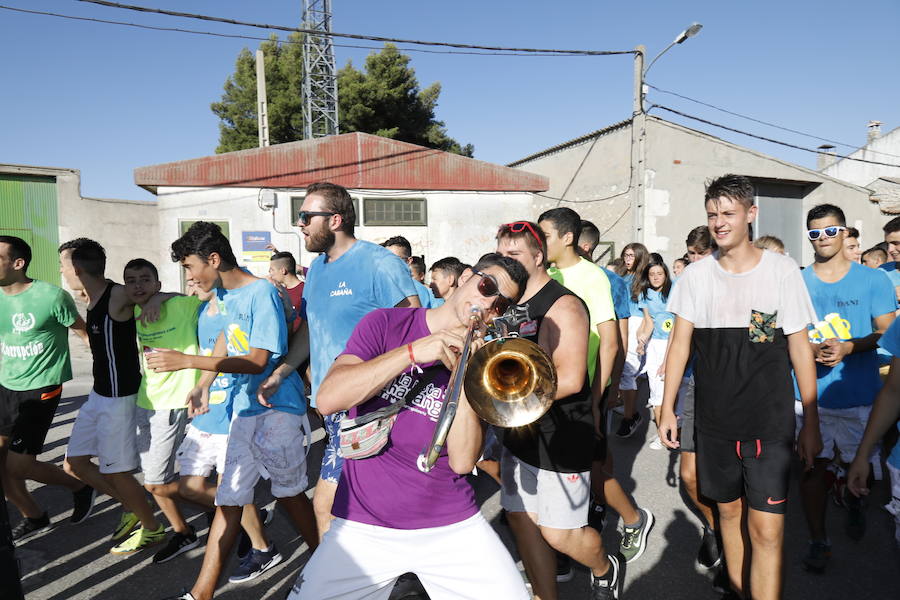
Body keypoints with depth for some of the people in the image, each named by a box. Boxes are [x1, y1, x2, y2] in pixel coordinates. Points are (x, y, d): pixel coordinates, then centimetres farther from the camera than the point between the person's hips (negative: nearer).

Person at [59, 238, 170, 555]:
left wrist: (156, 298, -37)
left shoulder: (119, 296, -19)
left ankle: (152, 529, 23)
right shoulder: (92, 299, 7)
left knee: (116, 472, 3)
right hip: (98, 394, 9)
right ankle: (131, 506, 32)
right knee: (74, 464, 17)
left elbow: (175, 294, -18)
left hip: (120, 398, -9)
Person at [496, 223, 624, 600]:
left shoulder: (562, 306, -15)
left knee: (558, 533, 3)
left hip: (560, 437, -7)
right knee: (521, 520, 12)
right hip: (519, 432, 7)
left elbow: (569, 379, -23)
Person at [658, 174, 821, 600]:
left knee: (766, 528, -5)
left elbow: (800, 348, -2)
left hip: (770, 422, -2)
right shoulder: (696, 275, 0)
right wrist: (667, 408, 0)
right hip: (714, 421, 3)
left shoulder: (782, 270, -5)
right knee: (729, 509, 17)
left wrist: (811, 421, -1)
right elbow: (680, 344, 4)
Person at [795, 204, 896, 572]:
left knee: (854, 463, 12)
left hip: (859, 393, 0)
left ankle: (852, 502, 46)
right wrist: (812, 349, -17)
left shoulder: (872, 280, 1)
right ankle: (818, 540, 17)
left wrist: (848, 347, -19)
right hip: (809, 391, 0)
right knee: (812, 465, 1)